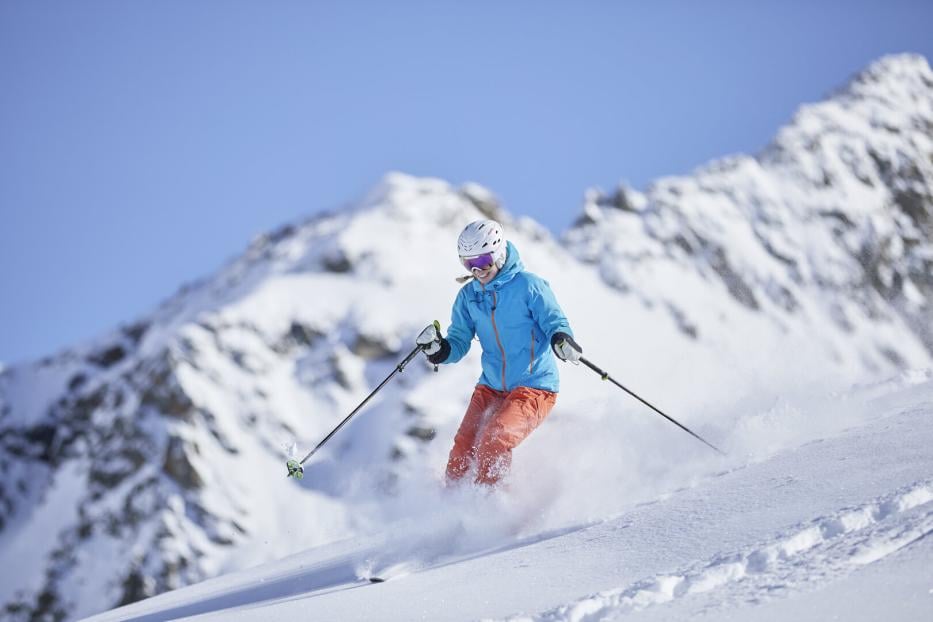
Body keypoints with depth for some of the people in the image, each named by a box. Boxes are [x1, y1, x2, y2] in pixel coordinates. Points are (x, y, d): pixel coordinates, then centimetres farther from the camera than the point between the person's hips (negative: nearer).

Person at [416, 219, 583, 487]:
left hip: (534, 387, -5)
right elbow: (459, 342, 6)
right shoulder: (468, 296, 5)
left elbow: (555, 322, -9)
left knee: (494, 441, -25)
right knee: (463, 447, -12)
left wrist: (560, 339, -33)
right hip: (491, 387, 5)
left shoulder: (529, 285, -10)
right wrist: (440, 349, -17)